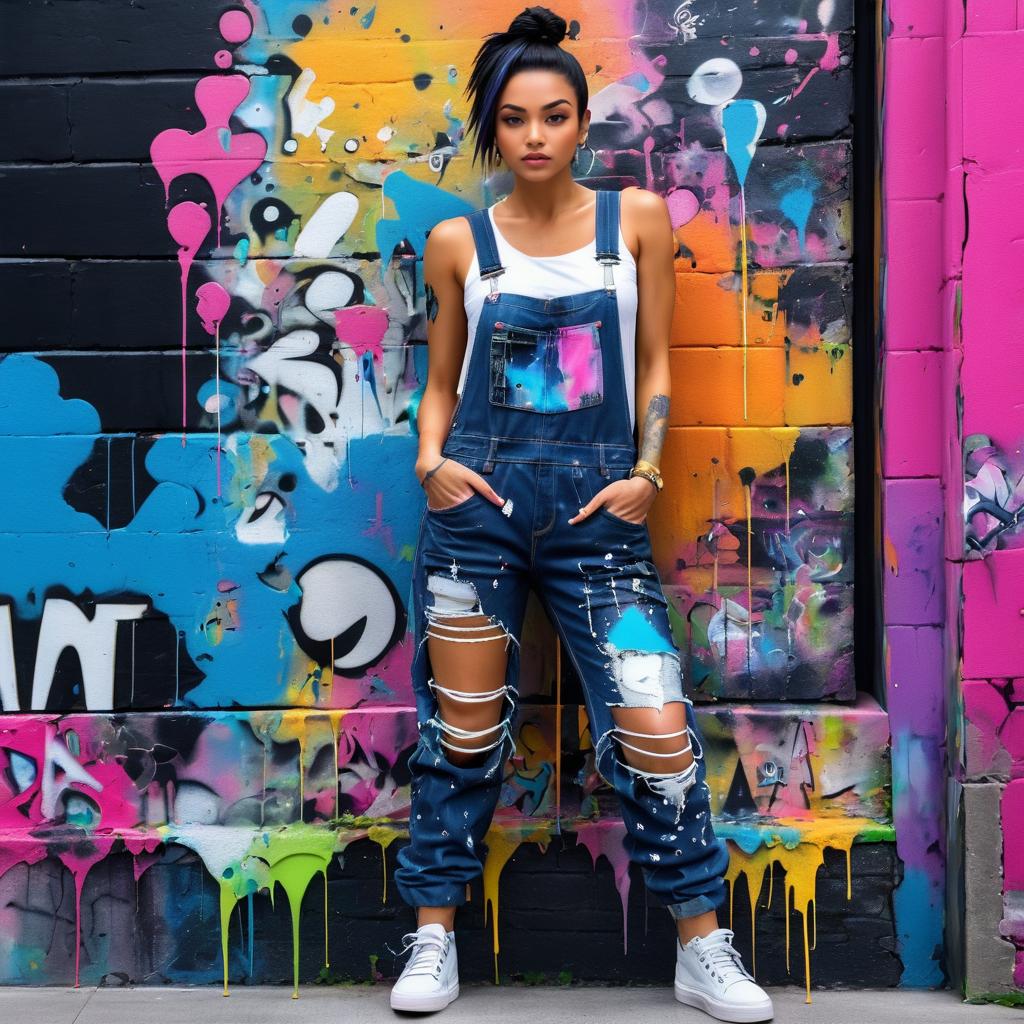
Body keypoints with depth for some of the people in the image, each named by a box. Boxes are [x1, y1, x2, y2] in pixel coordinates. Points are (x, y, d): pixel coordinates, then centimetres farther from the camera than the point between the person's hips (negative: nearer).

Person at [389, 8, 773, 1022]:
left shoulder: (636, 218, 6)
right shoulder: (458, 242, 6)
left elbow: (654, 361, 8)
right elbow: (440, 381, 13)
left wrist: (646, 472, -3)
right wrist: (430, 461, -5)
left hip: (598, 504, 0)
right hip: (479, 499, 1)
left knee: (655, 724, -6)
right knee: (464, 729, 6)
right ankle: (435, 936, 22)